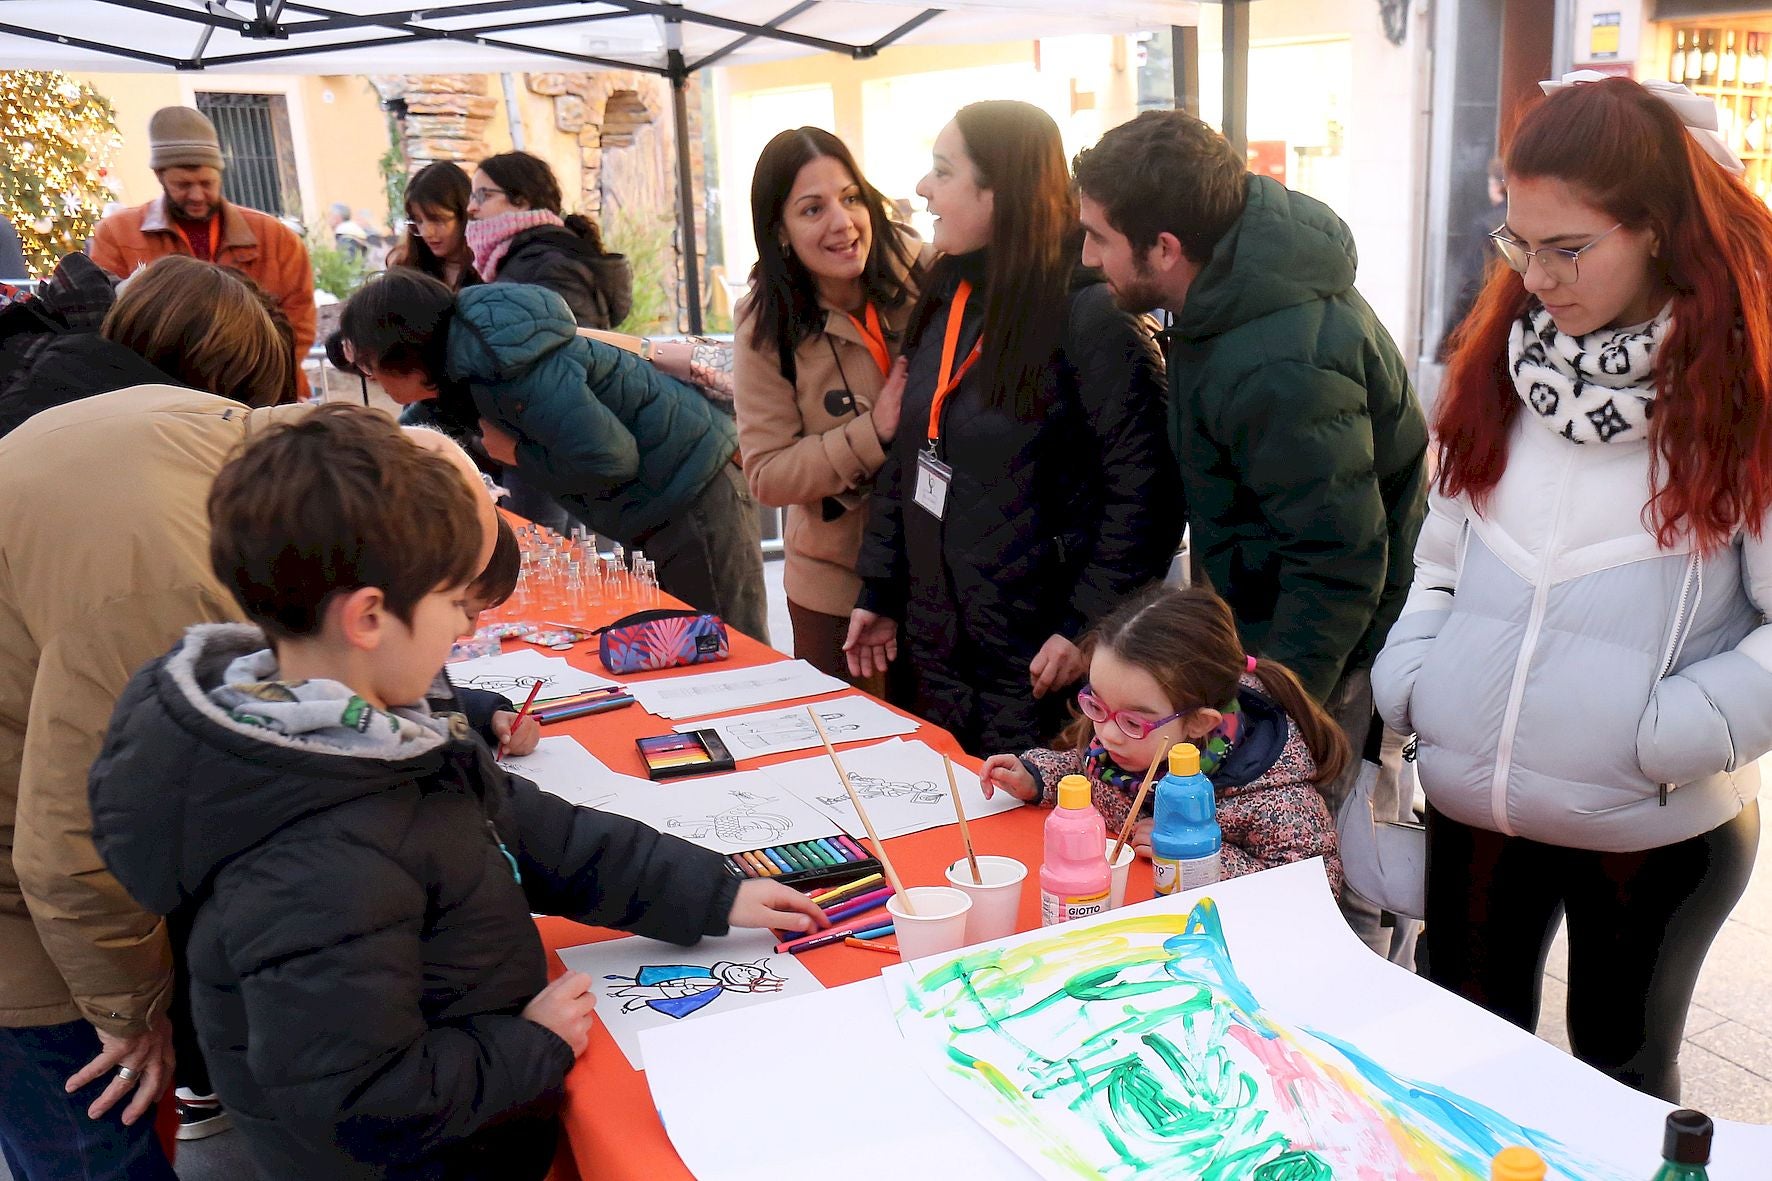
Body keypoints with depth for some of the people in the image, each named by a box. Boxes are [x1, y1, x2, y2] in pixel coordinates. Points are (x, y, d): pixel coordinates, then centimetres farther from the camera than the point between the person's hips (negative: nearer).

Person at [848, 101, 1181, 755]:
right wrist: (879, 593, 11)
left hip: (1036, 662, -7)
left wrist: (1087, 626, -19)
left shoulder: (1090, 315, -16)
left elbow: (1143, 489, -17)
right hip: (936, 646, 7)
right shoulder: (945, 301, 6)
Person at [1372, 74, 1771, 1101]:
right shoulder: (1503, 357, 4)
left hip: (1655, 827, -3)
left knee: (1622, 1072, 18)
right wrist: (1407, 680, -2)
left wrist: (1675, 732, -20)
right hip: (1474, 806, 4)